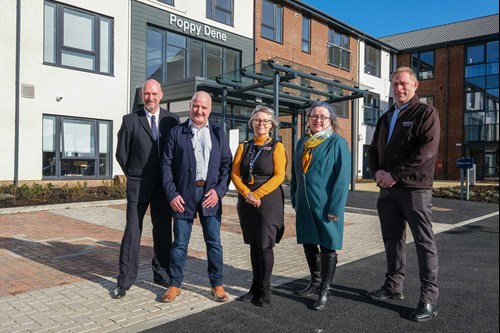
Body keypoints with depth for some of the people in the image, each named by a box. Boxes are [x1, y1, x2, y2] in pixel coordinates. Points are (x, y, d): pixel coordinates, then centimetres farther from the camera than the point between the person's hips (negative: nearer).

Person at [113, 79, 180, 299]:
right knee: (132, 231, 0)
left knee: (163, 231, 10)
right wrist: (133, 174, 6)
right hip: (138, 185, -2)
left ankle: (161, 273, 25)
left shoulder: (172, 120, 3)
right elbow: (121, 153, 4)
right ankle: (125, 280, 10)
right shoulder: (130, 120, -1)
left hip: (164, 185, 2)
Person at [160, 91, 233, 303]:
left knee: (214, 242, 7)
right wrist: (172, 194, -7)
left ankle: (217, 285, 20)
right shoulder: (176, 133, 4)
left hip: (210, 195, 1)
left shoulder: (218, 134, 9)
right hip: (183, 195, -1)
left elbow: (227, 164, 6)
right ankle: (174, 285, 21)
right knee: (179, 243, 7)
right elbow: (166, 165, 1)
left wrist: (219, 190, -6)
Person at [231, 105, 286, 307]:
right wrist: (247, 194, -13)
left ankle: (264, 291, 10)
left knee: (265, 245, -3)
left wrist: (258, 194, -16)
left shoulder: (276, 147, 1)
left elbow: (279, 176, -9)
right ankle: (255, 288, 21)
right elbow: (235, 174, 3)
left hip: (269, 200, -4)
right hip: (246, 202, 4)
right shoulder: (243, 147, 12)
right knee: (254, 245, 10)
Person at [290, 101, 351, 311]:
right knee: (309, 243, 16)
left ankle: (325, 290, 18)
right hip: (304, 204, 6)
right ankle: (315, 281, 35)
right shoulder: (302, 142, 10)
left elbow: (342, 177, -13)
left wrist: (335, 208, -17)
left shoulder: (337, 143, -8)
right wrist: (294, 200, 11)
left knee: (327, 246, 5)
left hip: (325, 205, -6)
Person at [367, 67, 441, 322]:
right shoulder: (385, 118, 19)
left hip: (415, 188, -6)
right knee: (392, 239, 12)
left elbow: (427, 151, -16)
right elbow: (374, 149, 17)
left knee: (424, 242, -1)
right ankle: (393, 286, 24)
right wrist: (377, 171, -4)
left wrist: (395, 175, -17)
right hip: (388, 189, 7)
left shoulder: (426, 113, -3)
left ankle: (429, 298, 5)